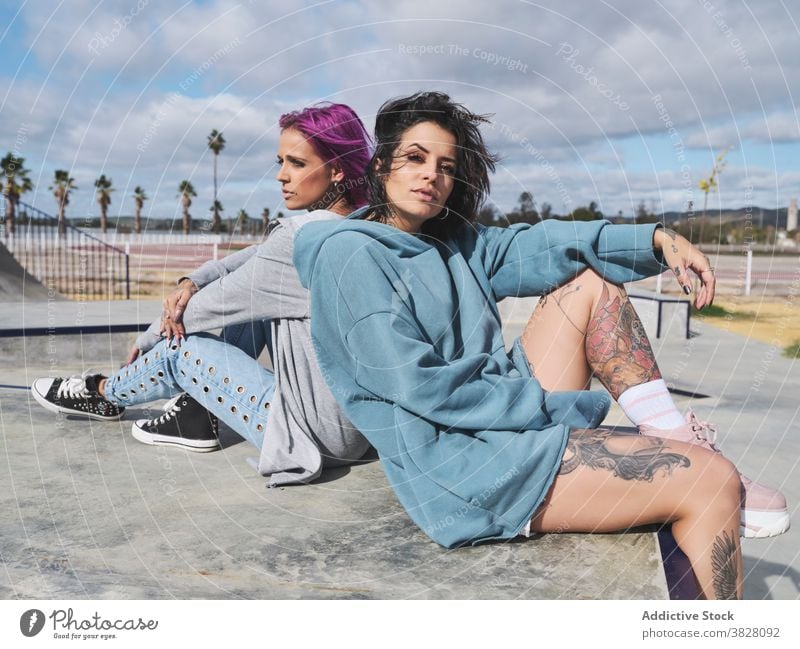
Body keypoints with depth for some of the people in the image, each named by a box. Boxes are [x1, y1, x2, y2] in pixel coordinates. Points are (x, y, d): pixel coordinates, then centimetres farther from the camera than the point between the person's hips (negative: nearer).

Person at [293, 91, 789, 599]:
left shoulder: (450, 239, 16)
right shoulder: (349, 255, -11)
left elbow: (528, 247, 6)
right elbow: (418, 385, -18)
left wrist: (656, 240, -6)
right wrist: (565, 409, -16)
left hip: (511, 419, 9)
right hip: (458, 463, -9)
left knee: (590, 279, 7)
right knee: (709, 483, -13)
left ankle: (677, 439, -1)